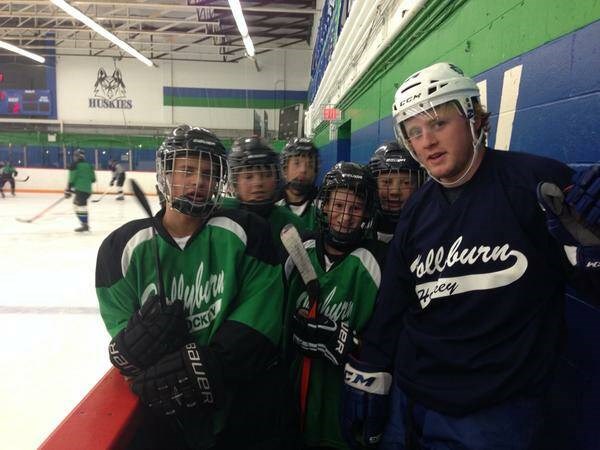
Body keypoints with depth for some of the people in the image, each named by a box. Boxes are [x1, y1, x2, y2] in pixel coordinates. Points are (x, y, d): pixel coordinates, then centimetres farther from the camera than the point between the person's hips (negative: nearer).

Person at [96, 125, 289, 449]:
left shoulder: (245, 232, -10)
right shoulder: (123, 247, -5)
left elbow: (259, 320, -14)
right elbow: (119, 329, -3)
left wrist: (206, 368, -23)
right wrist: (130, 345, -26)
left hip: (239, 401, 0)